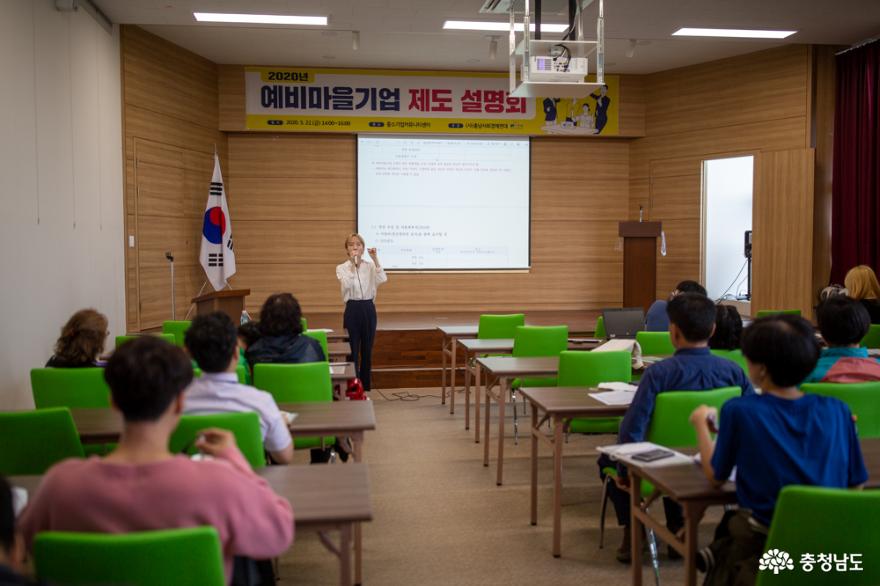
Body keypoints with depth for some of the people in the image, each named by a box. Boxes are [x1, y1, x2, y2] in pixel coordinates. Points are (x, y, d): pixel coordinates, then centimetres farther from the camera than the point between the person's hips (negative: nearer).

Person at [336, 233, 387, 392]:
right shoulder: (342, 268, -1)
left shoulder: (370, 266, 4)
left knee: (367, 351, 10)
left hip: (369, 309, 2)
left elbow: (383, 279, -16)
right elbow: (346, 285, -20)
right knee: (352, 350, -1)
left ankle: (365, 387, 21)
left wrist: (375, 259, -23)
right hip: (352, 309, -2)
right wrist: (352, 264, -24)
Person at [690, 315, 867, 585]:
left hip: (764, 544, -3)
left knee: (728, 522, 28)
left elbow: (716, 477, -1)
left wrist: (702, 423, 12)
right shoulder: (837, 411, -3)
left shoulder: (739, 411, -11)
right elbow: (856, 485, 4)